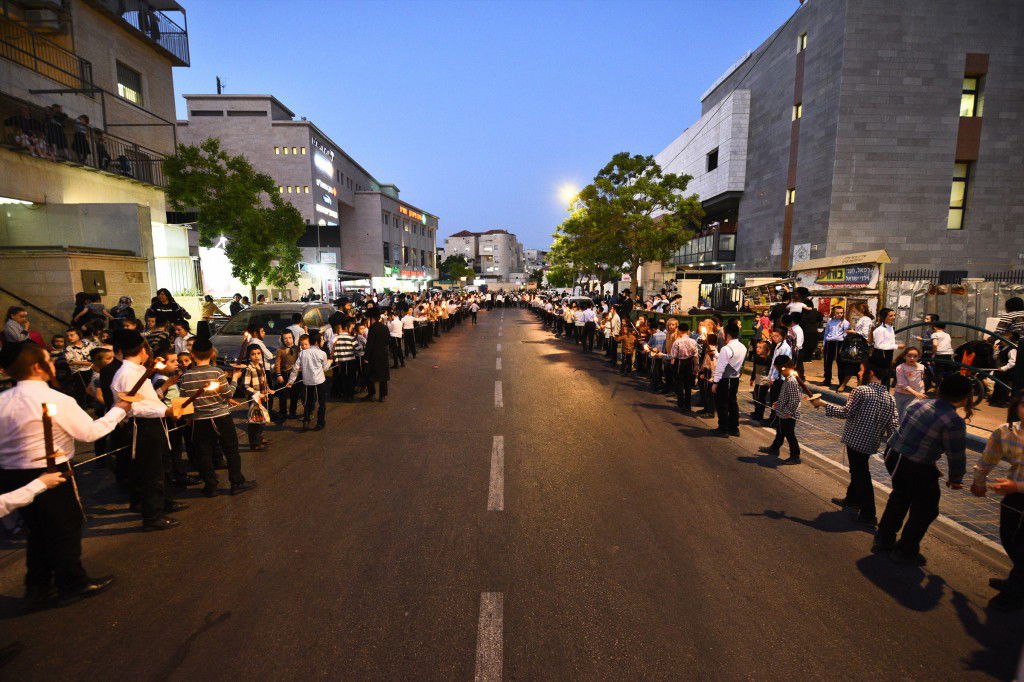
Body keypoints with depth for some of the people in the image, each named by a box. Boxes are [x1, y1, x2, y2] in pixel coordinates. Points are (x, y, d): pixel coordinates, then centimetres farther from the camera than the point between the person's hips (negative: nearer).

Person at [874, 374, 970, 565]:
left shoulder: (920, 404, 1)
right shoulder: (954, 422, -18)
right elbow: (956, 454, -9)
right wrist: (955, 479, 7)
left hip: (894, 457, 7)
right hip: (918, 470, -7)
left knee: (899, 498, 28)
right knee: (925, 510, 15)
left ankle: (884, 540, 39)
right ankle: (905, 551, 25)